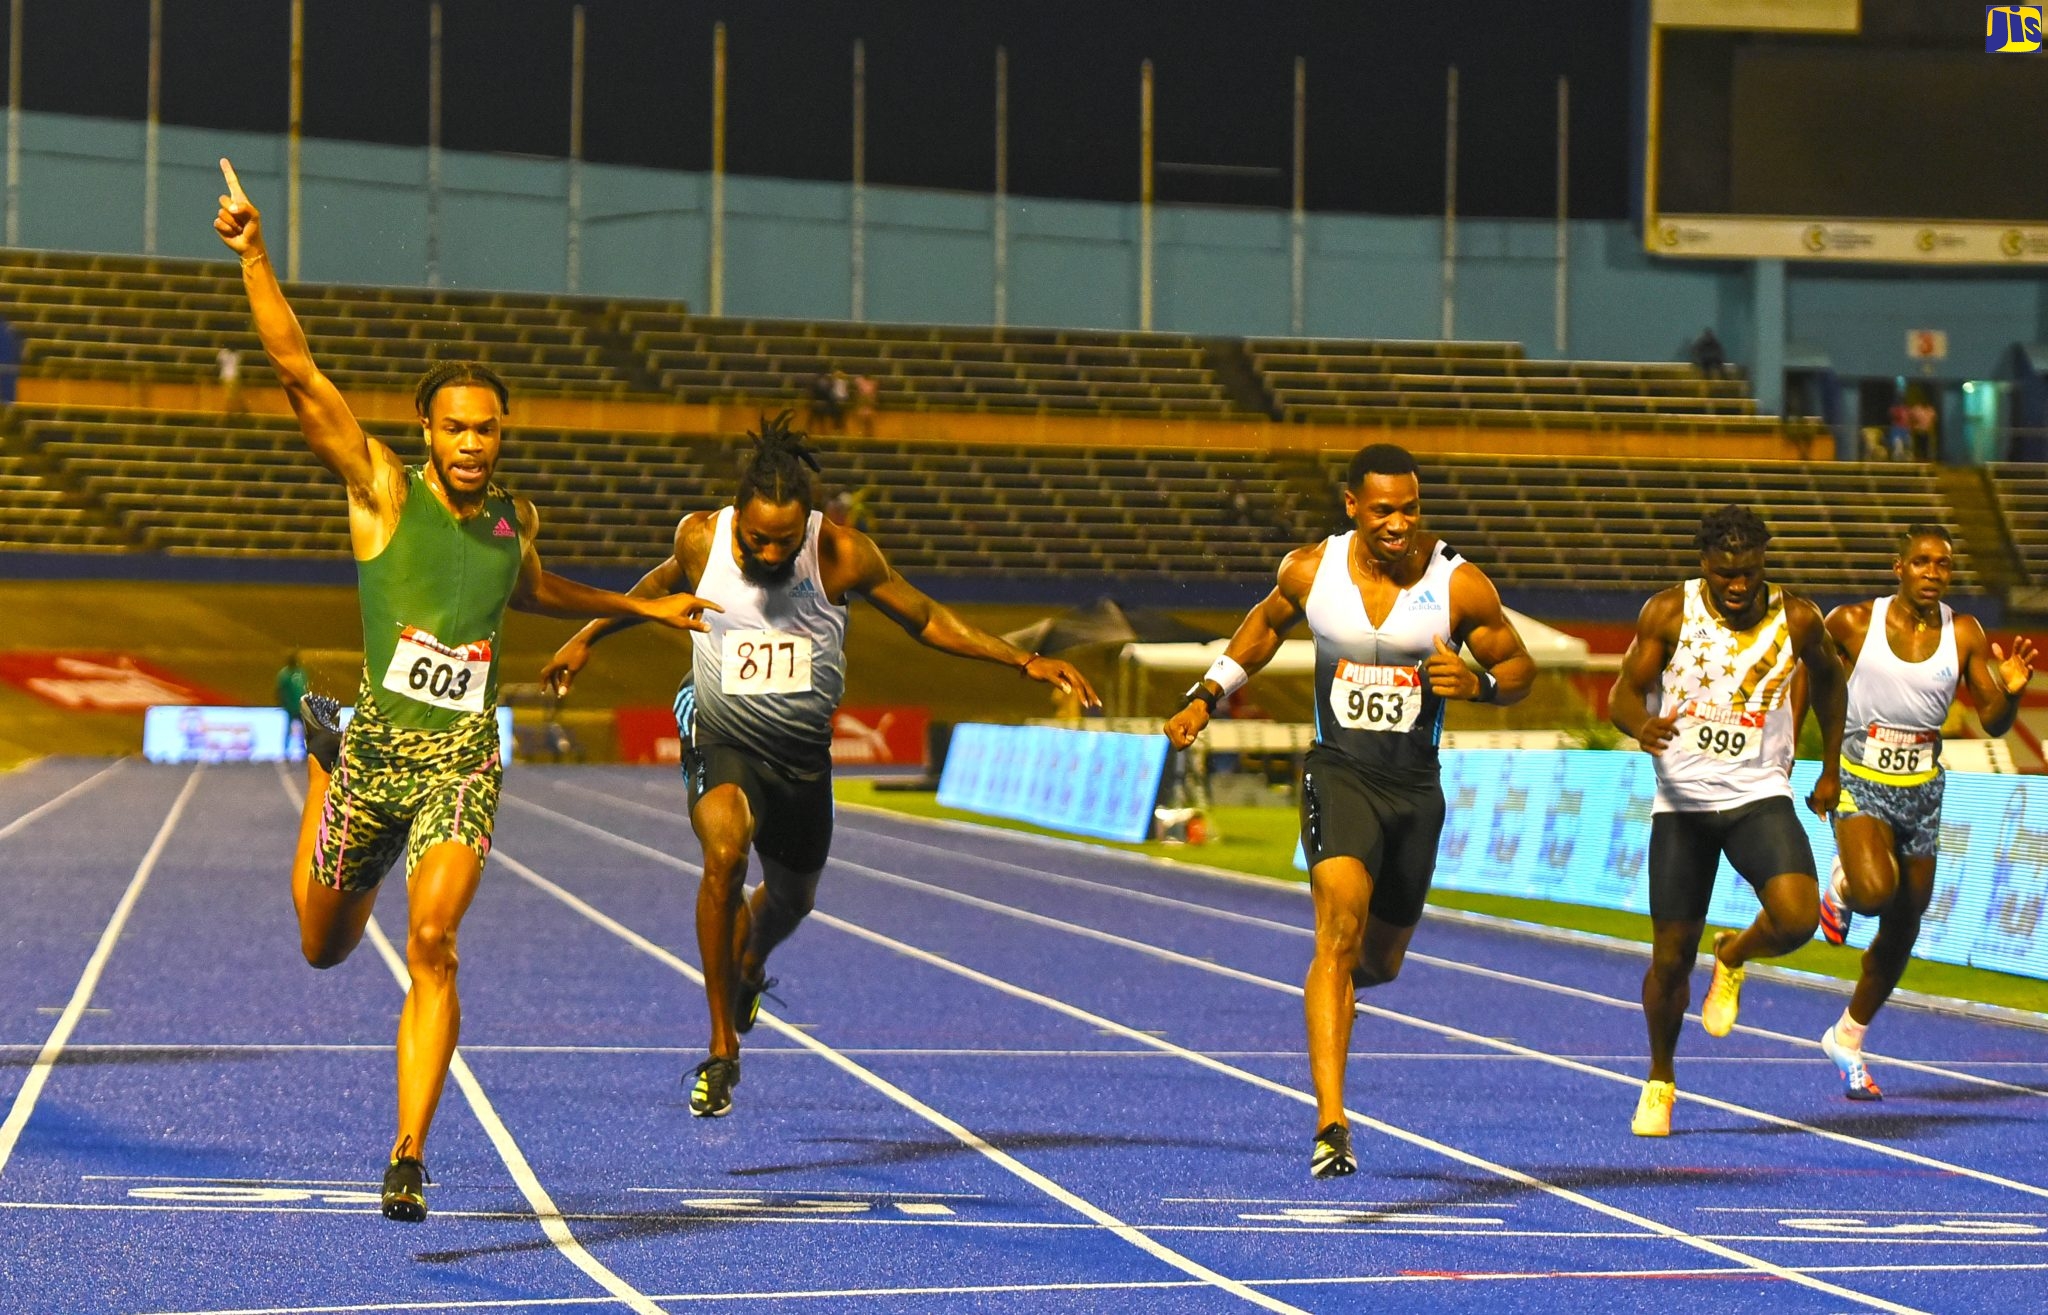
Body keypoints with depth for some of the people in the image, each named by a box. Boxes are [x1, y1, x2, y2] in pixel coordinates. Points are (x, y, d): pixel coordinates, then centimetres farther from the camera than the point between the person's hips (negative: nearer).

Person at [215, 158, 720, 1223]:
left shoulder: (514, 518, 8)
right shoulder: (382, 488, -4)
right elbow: (296, 369, -14)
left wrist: (643, 607, 33)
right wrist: (253, 254, -22)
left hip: (464, 757, 1)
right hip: (377, 744, -1)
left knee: (432, 941, -21)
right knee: (324, 947, 18)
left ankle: (408, 1159, -20)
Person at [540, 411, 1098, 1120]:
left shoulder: (843, 554, -19)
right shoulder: (701, 537, -16)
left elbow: (928, 621, -6)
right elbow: (662, 585, 9)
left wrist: (1027, 662, -12)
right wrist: (588, 638, 18)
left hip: (802, 750, 2)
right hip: (720, 738, -2)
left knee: (790, 897, 19)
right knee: (725, 852, -31)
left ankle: (748, 971, 59)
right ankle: (722, 1049, -20)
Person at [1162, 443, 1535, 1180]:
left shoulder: (1459, 585, -8)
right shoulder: (1310, 572, -3)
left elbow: (1519, 667, 2)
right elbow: (1268, 621, 19)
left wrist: (1477, 683, -19)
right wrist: (1206, 697, 14)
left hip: (1416, 788, 2)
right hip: (1339, 773, -2)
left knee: (1380, 959, 15)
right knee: (1340, 931, -23)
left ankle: (1336, 982, 56)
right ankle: (1330, 1123, -28)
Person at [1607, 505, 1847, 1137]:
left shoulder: (1796, 619, -3)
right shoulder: (1669, 612, -7)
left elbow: (1829, 677, 17)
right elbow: (1623, 693, -8)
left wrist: (1830, 769, 19)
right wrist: (1641, 725, -31)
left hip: (1759, 796, 0)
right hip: (1681, 801, 0)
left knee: (1797, 919, -24)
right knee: (1670, 960, 2)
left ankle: (1733, 957, 12)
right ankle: (1660, 1079, 28)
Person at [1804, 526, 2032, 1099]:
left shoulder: (1963, 634, -5)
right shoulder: (1853, 623, -11)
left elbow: (1994, 723, -4)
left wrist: (2011, 691, -25)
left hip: (1922, 792, 4)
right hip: (1860, 785, -3)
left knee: (1901, 932, 11)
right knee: (1875, 892, -30)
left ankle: (1847, 1038, 31)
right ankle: (1841, 885, 8)